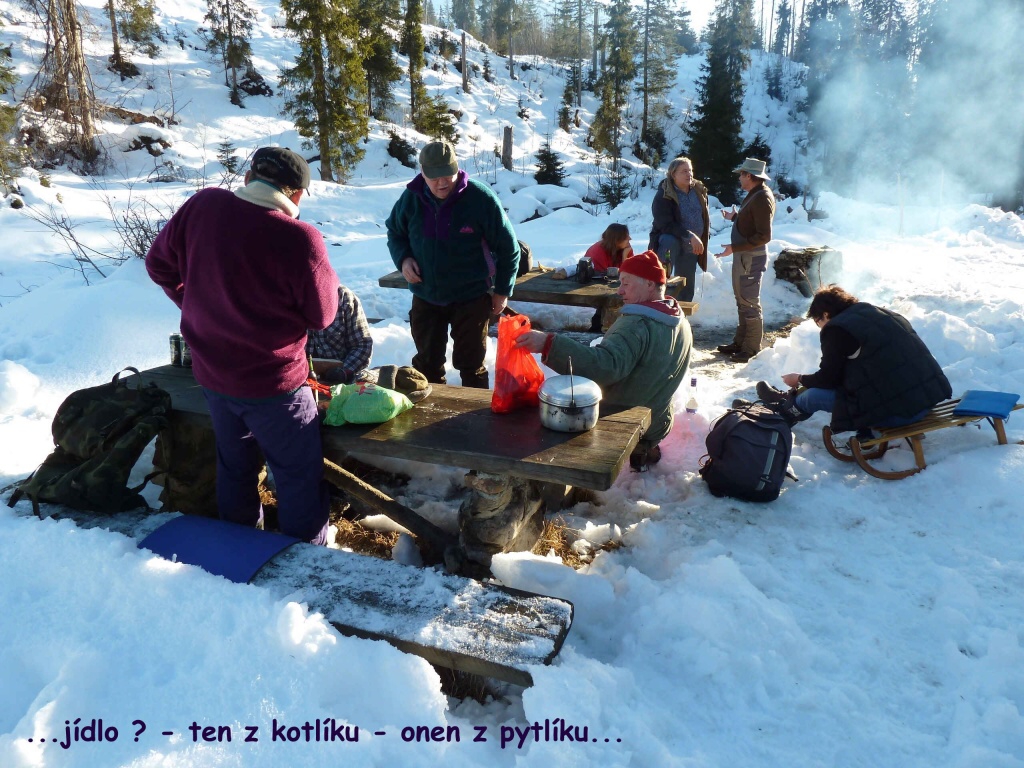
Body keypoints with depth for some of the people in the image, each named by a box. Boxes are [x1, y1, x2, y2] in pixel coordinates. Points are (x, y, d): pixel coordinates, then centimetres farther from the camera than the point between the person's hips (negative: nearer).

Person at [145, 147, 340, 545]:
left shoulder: (202, 205, -7)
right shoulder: (300, 239, -25)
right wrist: (326, 276, 5)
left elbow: (159, 264, 6)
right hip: (272, 382, -6)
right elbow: (322, 315, -13)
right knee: (300, 475, 11)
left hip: (211, 374, 7)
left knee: (234, 465, 24)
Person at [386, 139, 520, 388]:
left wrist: (502, 290, -5)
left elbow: (508, 247, -8)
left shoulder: (481, 198, -18)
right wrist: (403, 258, -8)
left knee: (470, 363, 7)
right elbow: (395, 232, 12)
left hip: (471, 297, -3)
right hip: (425, 296, 4)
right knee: (426, 362, 15)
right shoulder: (411, 198, -8)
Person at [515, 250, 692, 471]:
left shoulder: (637, 325, -27)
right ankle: (645, 449, 20)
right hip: (657, 423, 8)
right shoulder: (680, 322, 2)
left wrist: (549, 344, -48)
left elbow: (604, 365, -43)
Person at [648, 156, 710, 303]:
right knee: (670, 242, -41)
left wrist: (704, 236, 9)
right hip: (669, 239, -5)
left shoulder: (699, 190, 3)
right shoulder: (664, 196, -16)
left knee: (686, 289, 7)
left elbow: (705, 216, 18)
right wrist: (690, 236, -34)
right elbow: (665, 224, -26)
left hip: (691, 248, 6)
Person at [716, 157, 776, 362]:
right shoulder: (754, 195, 14)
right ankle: (740, 342, 26)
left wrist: (735, 248, -23)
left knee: (750, 303, -5)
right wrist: (734, 217, 17)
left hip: (752, 257, -10)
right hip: (743, 256, 10)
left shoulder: (762, 198, -17)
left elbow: (764, 236, -22)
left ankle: (752, 349, 2)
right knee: (742, 301, 16)